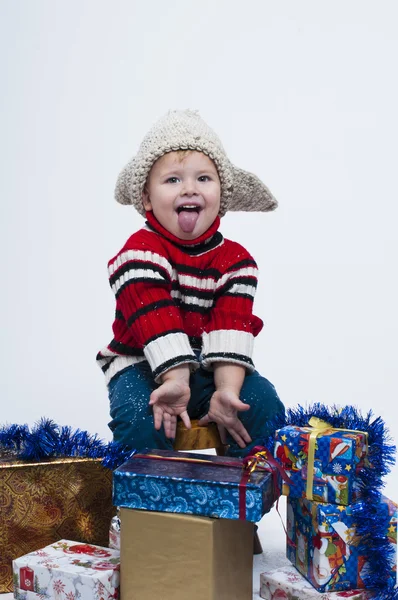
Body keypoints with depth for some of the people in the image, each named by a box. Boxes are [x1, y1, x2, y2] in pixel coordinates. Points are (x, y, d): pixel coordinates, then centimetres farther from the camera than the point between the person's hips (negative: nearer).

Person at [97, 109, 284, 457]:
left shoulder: (236, 260, 0)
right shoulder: (140, 251, -11)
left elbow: (233, 326, -13)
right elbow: (155, 321, -25)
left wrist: (227, 390, -27)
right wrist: (175, 380, -37)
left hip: (210, 368, 3)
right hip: (146, 365, -3)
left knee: (264, 402, -18)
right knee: (138, 415, -31)